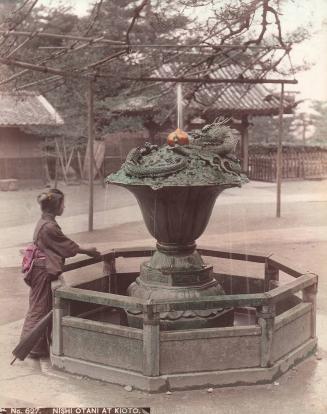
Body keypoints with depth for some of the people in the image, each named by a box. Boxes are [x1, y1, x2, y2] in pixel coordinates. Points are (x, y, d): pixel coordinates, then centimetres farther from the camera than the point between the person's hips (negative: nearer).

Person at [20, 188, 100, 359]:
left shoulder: (45, 222, 8)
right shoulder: (49, 227, -22)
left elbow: (63, 245, 15)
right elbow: (68, 246, -13)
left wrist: (85, 250, 16)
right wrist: (88, 251, 0)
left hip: (42, 270, 10)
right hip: (44, 272, -10)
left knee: (41, 307, 17)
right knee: (40, 308, 0)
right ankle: (34, 347, 11)